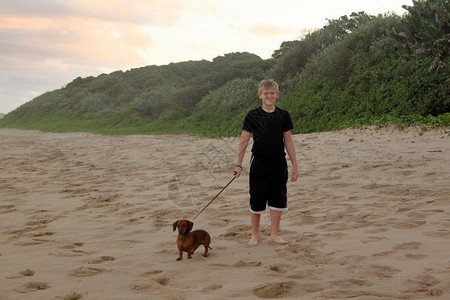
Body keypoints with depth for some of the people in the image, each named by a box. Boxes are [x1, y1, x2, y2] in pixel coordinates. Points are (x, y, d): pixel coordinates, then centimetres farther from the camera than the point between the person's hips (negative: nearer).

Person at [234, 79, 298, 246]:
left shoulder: (283, 116, 4)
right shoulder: (252, 116, -2)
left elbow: (288, 142, 8)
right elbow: (243, 141, 0)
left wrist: (295, 165, 7)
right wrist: (238, 164, -4)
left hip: (278, 163, 2)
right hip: (259, 162, -2)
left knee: (278, 199, 5)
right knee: (256, 201, 4)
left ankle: (274, 234, 19)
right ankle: (255, 235, 17)